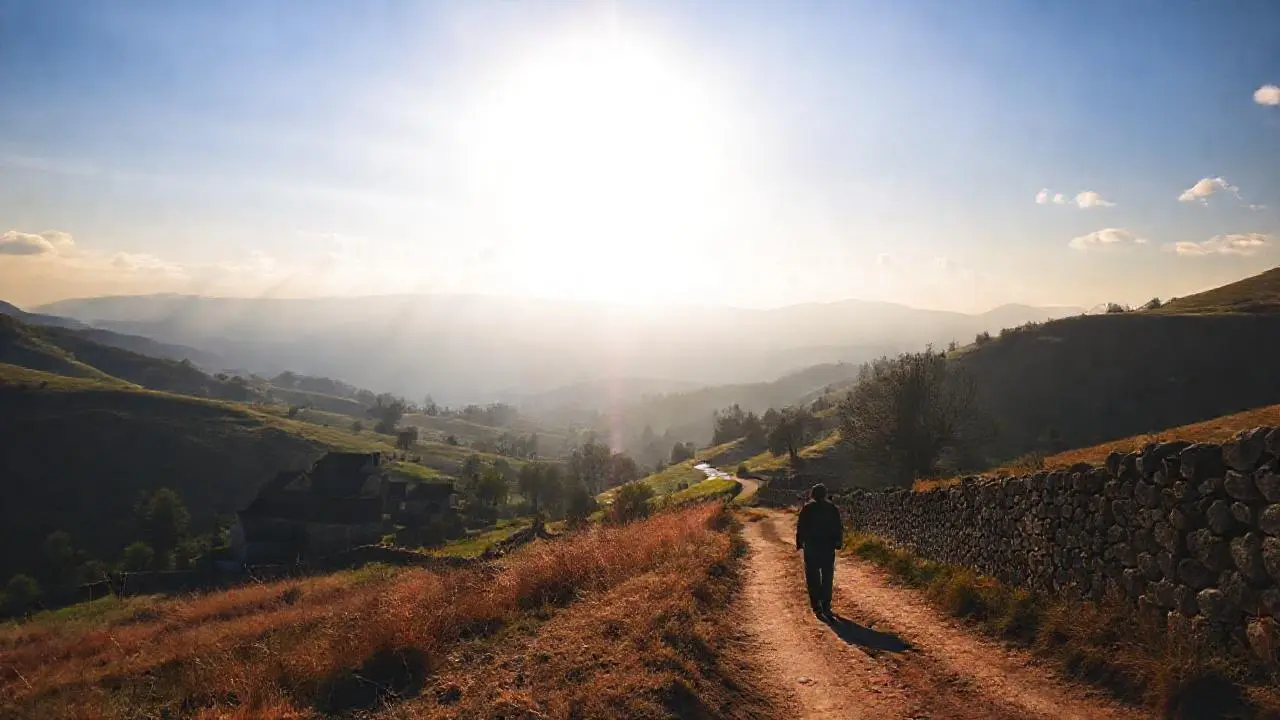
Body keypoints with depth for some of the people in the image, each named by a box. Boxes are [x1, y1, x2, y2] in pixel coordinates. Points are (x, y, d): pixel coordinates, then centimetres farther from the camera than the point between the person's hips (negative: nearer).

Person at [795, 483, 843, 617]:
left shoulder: (807, 508, -5)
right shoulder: (833, 509, 1)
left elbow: (800, 527, -5)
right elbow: (839, 528, 3)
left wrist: (799, 544, 1)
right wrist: (838, 543, 12)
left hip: (811, 548, -2)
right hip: (828, 548, 2)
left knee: (812, 578, 5)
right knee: (827, 578, 12)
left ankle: (817, 607, -1)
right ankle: (826, 607, 11)